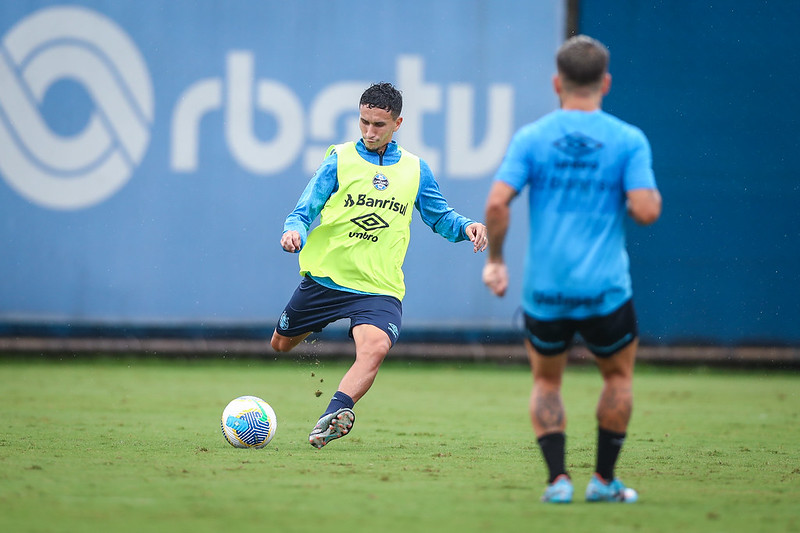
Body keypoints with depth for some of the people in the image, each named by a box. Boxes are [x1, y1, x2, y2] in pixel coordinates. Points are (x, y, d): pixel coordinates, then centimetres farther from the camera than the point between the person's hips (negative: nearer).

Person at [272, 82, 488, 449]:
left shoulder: (415, 170, 7)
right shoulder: (339, 160, -1)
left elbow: (440, 217, 19)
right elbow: (304, 211, -2)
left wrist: (466, 226, -3)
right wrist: (294, 232, -26)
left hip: (380, 288, -1)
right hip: (325, 277, 1)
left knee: (375, 348, -29)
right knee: (281, 344, 15)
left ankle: (335, 413, -42)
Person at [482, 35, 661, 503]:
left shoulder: (531, 138, -1)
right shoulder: (628, 140, -4)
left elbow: (497, 204, -10)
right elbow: (646, 211, -13)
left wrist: (495, 259, 4)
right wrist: (652, 195, 10)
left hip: (543, 289, 1)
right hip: (605, 289, -1)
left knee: (547, 383, 19)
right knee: (619, 375, 23)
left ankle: (558, 478, 3)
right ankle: (604, 479, 22)